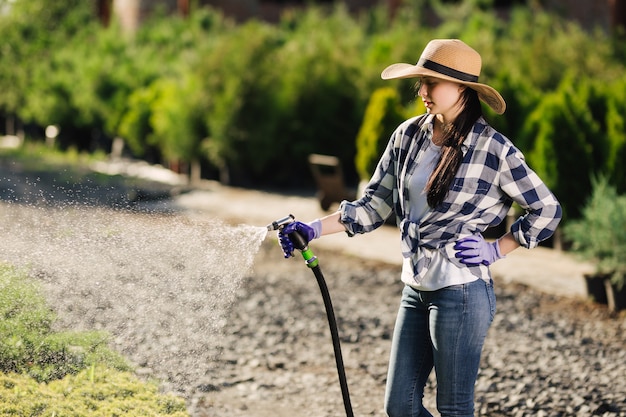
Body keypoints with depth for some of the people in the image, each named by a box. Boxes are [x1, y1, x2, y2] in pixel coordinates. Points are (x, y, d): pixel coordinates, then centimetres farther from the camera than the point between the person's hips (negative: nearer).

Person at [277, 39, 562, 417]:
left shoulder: (493, 150, -11)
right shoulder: (409, 136, 4)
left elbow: (547, 210, -1)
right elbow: (375, 205, 9)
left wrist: (497, 249, -6)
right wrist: (315, 229, 0)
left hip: (461, 290, -6)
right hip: (416, 289, 6)